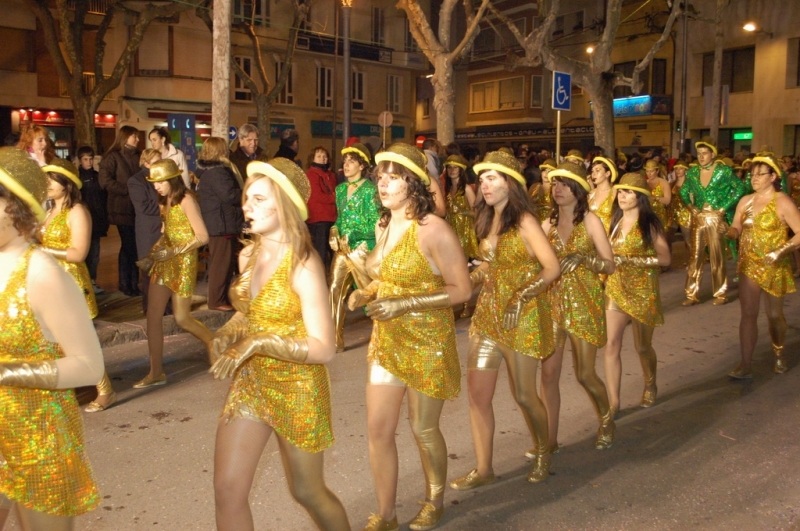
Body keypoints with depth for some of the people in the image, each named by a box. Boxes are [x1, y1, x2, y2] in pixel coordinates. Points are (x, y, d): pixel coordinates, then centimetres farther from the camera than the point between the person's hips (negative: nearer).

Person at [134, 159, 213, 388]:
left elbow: (203, 237, -17)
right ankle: (156, 373, 9)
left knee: (182, 319, -1)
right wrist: (151, 256, 3)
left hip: (182, 263, -7)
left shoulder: (186, 200, -12)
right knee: (153, 316, 2)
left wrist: (174, 252, -22)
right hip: (164, 263, 8)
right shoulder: (165, 201, 12)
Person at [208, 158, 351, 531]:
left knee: (306, 491, 14)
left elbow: (323, 349, -24)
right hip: (249, 382, 6)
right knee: (227, 489, 2)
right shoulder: (248, 256, 0)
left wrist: (258, 343, -30)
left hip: (296, 388, -6)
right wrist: (227, 334, -4)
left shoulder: (303, 265, -21)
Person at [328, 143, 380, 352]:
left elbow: (375, 224, -12)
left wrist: (351, 235, -18)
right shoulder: (341, 189, 11)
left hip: (362, 247, -6)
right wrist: (334, 231, 1)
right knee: (335, 290, -2)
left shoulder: (370, 189, -8)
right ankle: (336, 340, 6)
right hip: (342, 248, 6)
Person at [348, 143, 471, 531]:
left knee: (423, 429, 11)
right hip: (385, 339, 7)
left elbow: (461, 290, -17)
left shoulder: (432, 230, -18)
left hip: (426, 343, -6)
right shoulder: (383, 227, 5)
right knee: (378, 430, 7)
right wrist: (366, 293, -1)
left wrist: (403, 304, -23)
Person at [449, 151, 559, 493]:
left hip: (521, 317, -7)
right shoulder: (488, 221, 10)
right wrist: (474, 275, 0)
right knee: (476, 393, 3)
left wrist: (521, 297, -25)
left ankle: (543, 453, 33)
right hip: (487, 313, 7)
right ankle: (483, 468, 16)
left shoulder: (523, 221, -11)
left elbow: (552, 267, -17)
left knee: (523, 394, 6)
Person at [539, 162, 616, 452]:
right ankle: (549, 440, 10)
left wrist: (582, 258, -23)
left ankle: (606, 421, 32)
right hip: (551, 302, 4)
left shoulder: (590, 221, -3)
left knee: (585, 374, 3)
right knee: (548, 373, -1)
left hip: (584, 303, -3)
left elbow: (609, 265, -7)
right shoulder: (548, 224, 8)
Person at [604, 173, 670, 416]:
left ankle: (650, 385, 40)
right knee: (611, 345, -8)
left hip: (642, 290, -3)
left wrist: (630, 260, -20)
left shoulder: (649, 223, -6)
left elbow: (664, 258, -12)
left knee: (642, 346, 11)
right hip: (615, 289, 4)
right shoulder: (615, 221, 8)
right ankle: (613, 401, -2)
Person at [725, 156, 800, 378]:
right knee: (748, 313, -1)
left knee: (774, 314, 12)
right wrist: (727, 231, -15)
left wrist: (781, 251, -28)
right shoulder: (745, 201, 5)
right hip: (748, 264, 4)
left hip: (774, 267, -4)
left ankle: (779, 355, 38)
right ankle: (746, 366, 1)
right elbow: (736, 229, 8)